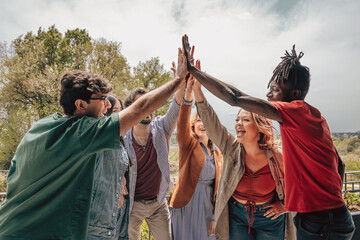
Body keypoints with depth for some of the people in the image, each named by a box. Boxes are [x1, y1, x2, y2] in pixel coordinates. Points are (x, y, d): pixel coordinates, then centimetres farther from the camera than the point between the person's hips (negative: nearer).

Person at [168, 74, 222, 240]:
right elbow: (182, 123, -26)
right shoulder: (187, 145, -5)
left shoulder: (217, 153, 7)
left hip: (207, 206, 4)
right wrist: (188, 94, -43)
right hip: (186, 204, -3)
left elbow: (217, 185, 8)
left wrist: (214, 216, 3)